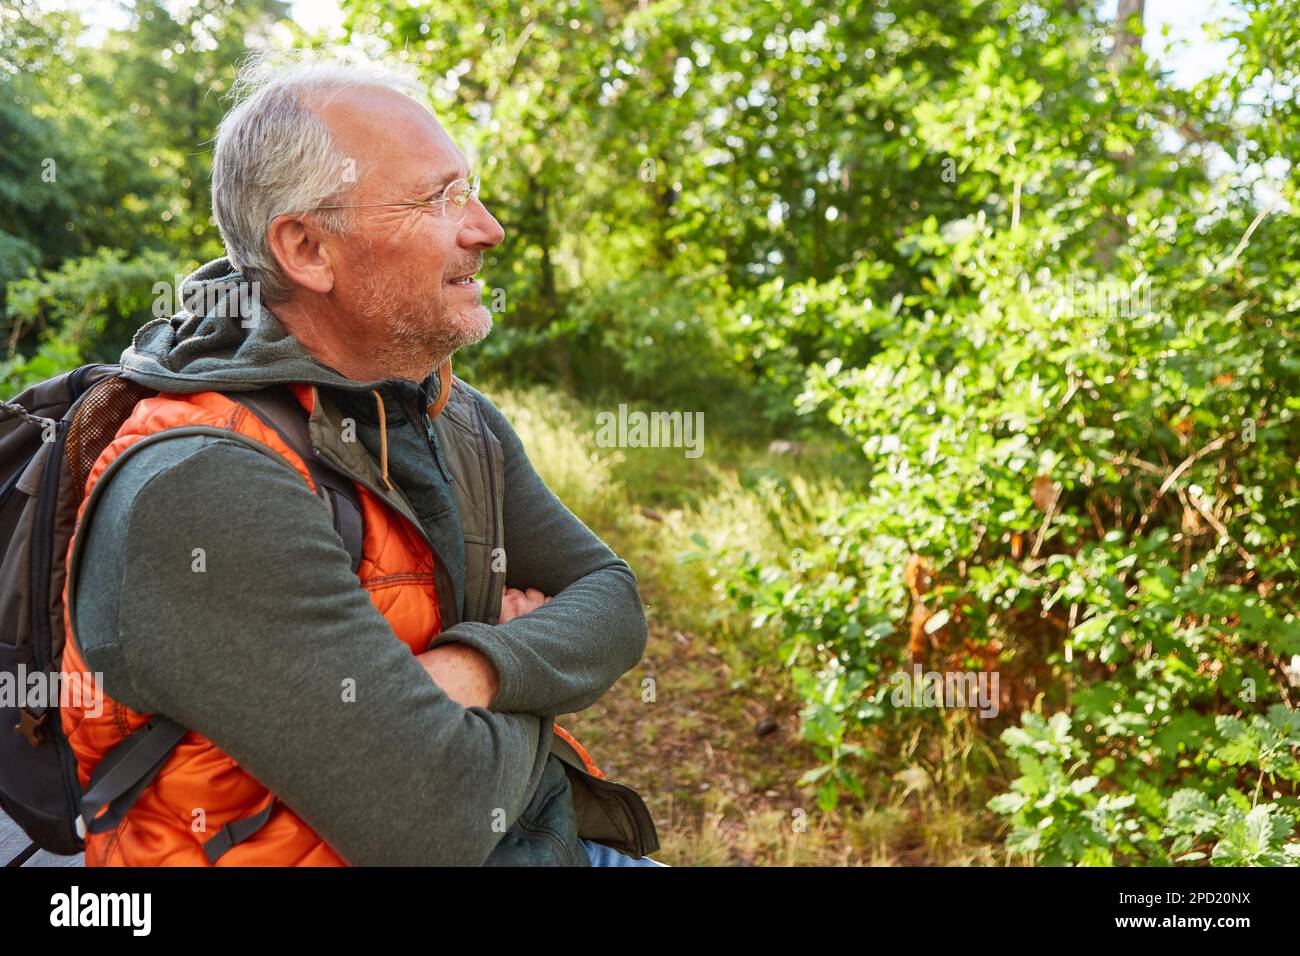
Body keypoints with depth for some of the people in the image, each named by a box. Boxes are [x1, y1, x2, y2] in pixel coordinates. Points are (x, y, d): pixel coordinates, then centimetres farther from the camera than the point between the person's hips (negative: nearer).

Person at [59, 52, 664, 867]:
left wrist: (476, 668, -21)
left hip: (528, 828, 7)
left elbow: (610, 598, -1)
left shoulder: (464, 421, 1)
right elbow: (435, 816, -28)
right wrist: (537, 679, -9)